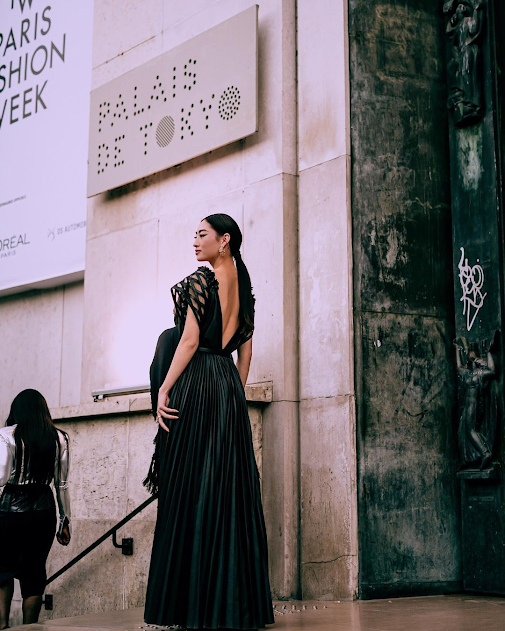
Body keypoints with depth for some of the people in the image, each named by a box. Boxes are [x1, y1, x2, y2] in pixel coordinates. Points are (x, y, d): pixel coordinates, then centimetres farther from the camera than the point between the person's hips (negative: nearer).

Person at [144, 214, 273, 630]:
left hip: (197, 381, -7)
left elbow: (190, 339, -13)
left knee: (192, 485, -6)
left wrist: (165, 388, -12)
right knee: (230, 485, 6)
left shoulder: (201, 279, -6)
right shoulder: (243, 284, 16)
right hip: (230, 383, 7)